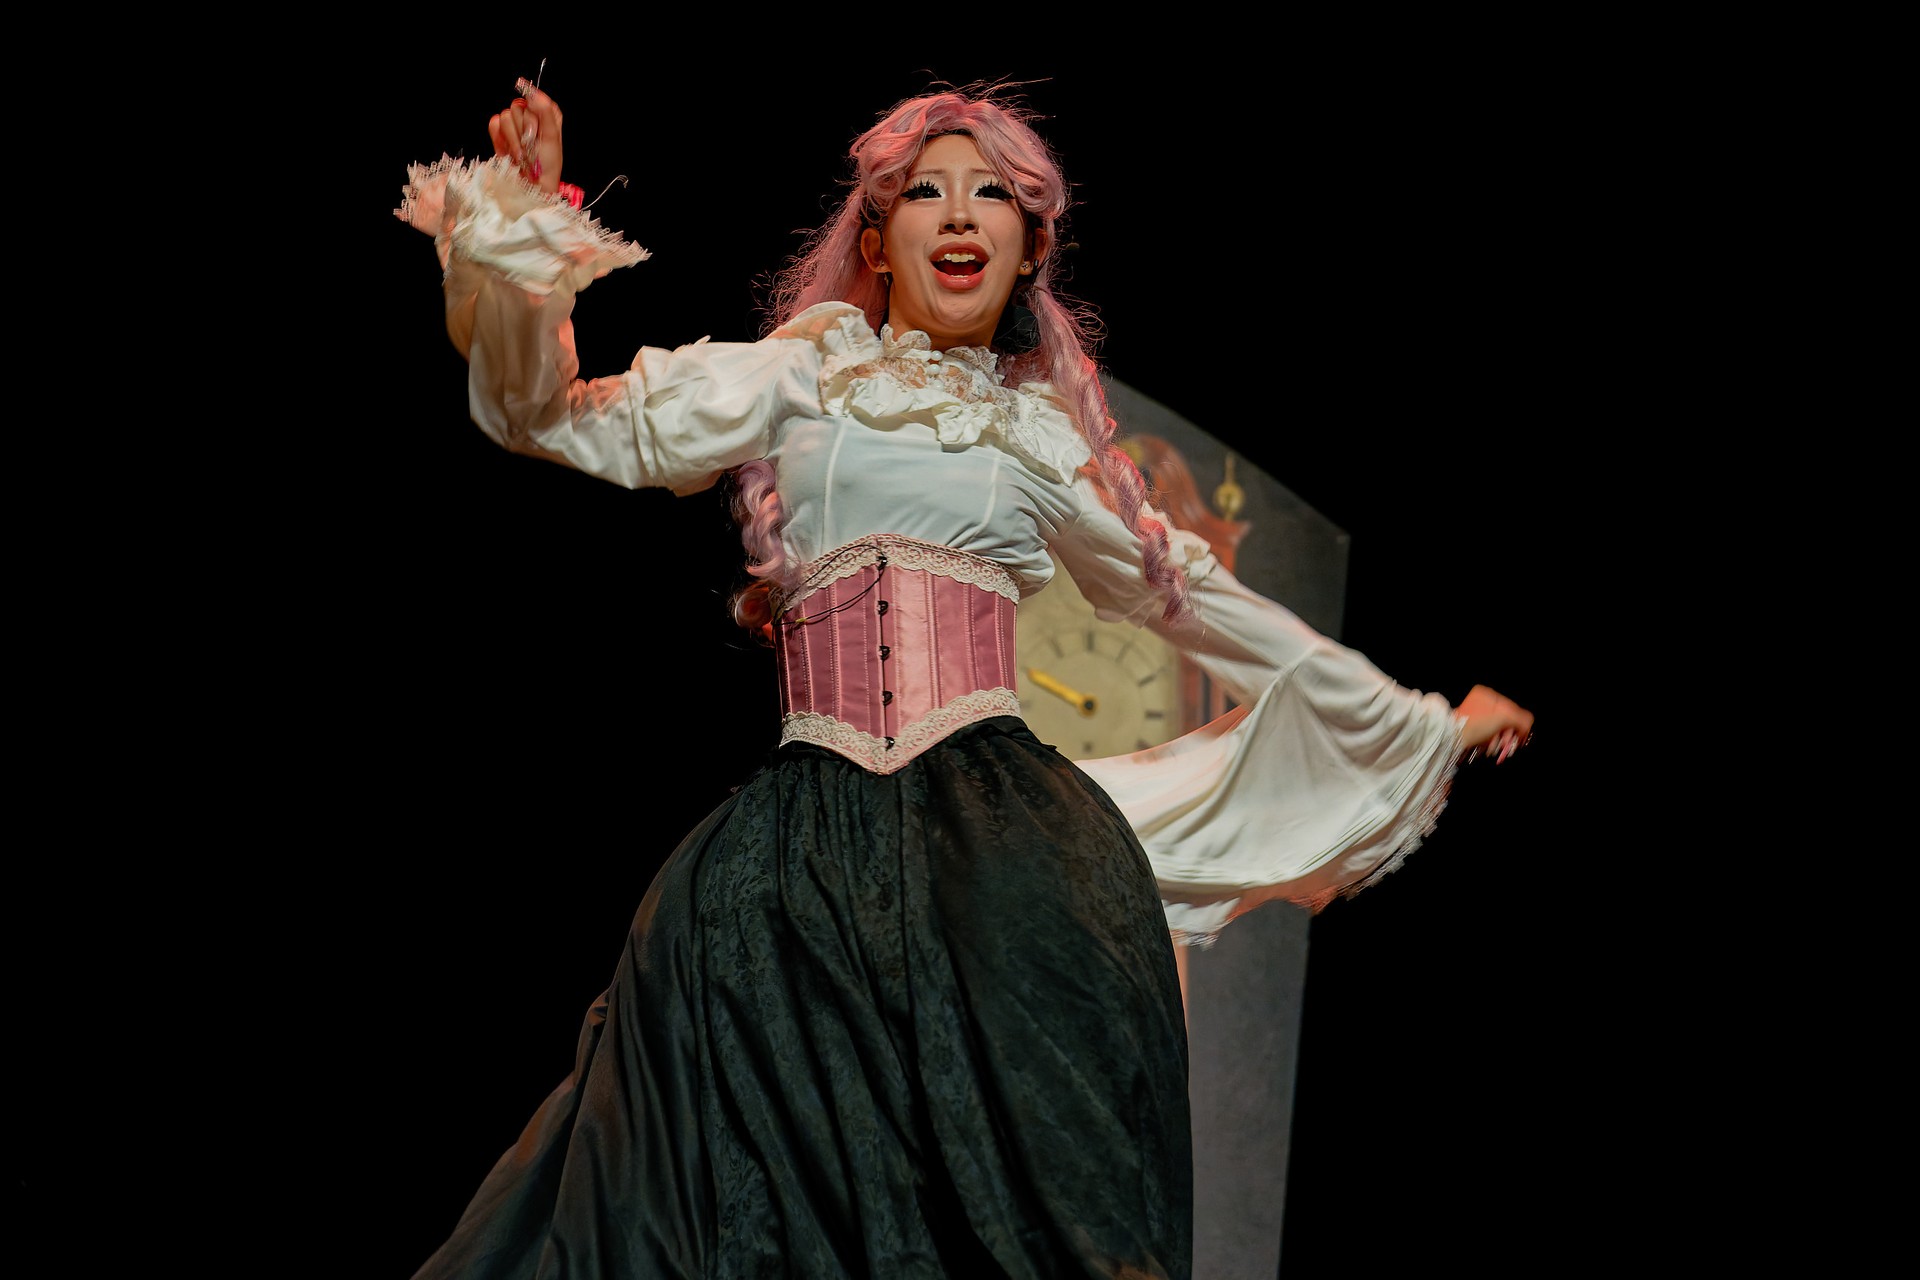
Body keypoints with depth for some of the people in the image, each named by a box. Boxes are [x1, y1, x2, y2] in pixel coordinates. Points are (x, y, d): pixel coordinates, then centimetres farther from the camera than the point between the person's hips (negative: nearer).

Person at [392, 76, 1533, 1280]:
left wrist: (1422, 720, 35)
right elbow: (562, 420, 12)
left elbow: (1194, 594, 29)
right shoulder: (797, 375, 16)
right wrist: (533, 217, -2)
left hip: (1001, 819, 1)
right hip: (812, 840, -1)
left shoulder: (1039, 431, 20)